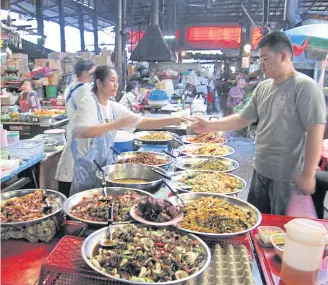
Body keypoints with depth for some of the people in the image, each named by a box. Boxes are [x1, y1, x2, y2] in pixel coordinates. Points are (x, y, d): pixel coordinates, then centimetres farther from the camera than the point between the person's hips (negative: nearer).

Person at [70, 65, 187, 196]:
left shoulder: (114, 107, 5)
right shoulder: (88, 102, -13)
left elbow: (142, 122, 1)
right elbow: (81, 132, -28)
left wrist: (171, 120, -11)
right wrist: (117, 124, -35)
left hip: (104, 165, 6)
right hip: (86, 167, -6)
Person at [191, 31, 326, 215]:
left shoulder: (305, 86, -14)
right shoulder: (263, 88, 8)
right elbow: (243, 119, 12)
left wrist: (308, 174, -19)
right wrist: (210, 126, 4)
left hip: (288, 177, -7)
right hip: (261, 171, 7)